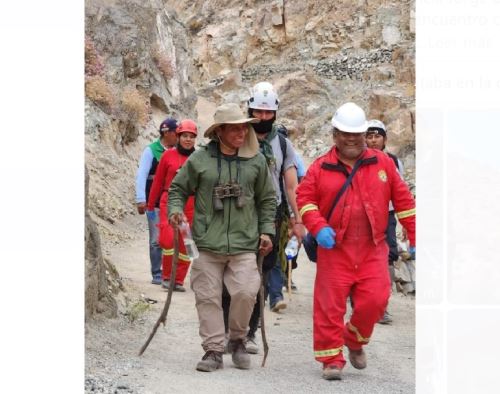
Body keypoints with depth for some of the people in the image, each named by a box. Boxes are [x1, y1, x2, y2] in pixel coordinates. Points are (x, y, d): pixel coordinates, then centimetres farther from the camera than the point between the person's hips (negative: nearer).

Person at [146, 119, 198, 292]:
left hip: (191, 206, 2)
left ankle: (179, 280, 17)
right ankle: (167, 276, 5)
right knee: (168, 239, -13)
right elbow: (158, 181, 8)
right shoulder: (168, 155, 2)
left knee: (185, 244, 5)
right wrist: (150, 205, 11)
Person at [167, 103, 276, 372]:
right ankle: (213, 350, 12)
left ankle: (238, 340, 15)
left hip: (244, 244, 1)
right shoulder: (200, 159, 1)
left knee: (245, 292, -10)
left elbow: (267, 199, 16)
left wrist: (266, 231, 10)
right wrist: (175, 209, -7)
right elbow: (178, 188, 11)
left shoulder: (256, 161, 7)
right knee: (208, 298, 1)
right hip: (207, 243, 0)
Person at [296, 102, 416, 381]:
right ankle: (332, 359, 9)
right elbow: (305, 199, 2)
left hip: (373, 250, 1)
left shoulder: (383, 163, 8)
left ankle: (355, 340, 23)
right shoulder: (321, 167, 4)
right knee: (330, 305, -3)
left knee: (375, 300, -6)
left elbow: (403, 200, 10)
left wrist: (415, 238, 8)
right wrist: (318, 227, -15)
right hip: (334, 248, -1)